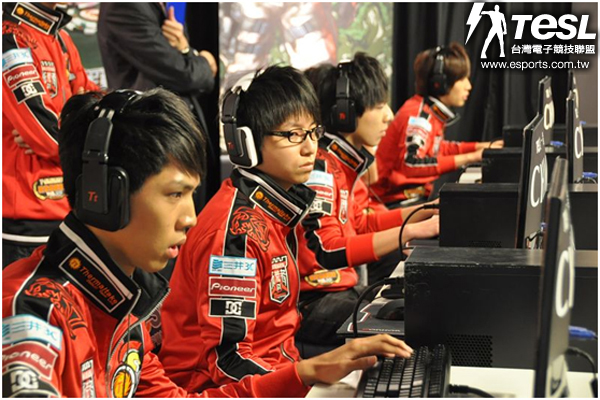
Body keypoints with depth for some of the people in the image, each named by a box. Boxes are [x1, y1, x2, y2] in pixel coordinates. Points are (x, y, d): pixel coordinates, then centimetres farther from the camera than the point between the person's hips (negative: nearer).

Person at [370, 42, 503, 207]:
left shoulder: (433, 113, 9)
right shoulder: (418, 117, -19)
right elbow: (411, 164, -31)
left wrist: (478, 147, 17)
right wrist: (467, 158, -28)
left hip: (420, 190, 9)